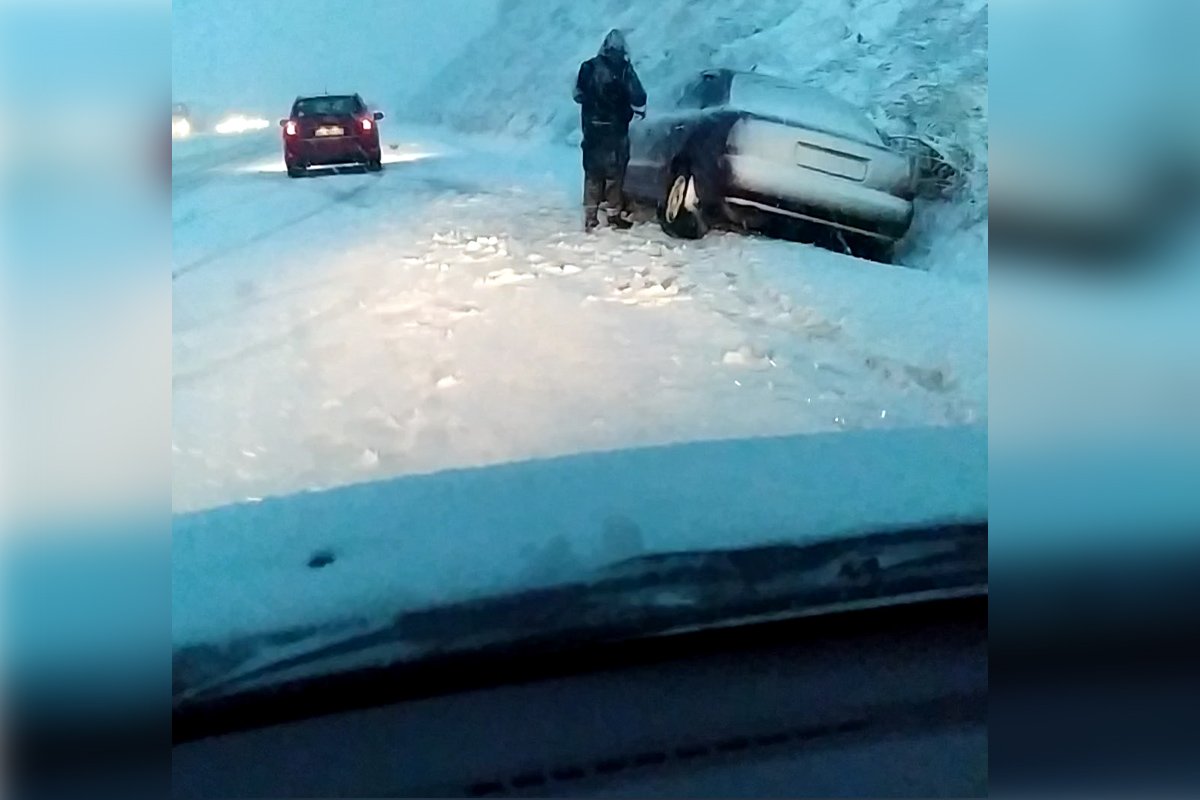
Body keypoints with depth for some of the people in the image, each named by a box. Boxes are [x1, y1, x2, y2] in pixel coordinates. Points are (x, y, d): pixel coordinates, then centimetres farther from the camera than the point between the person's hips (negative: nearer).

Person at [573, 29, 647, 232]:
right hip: (615, 129, -3)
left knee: (592, 172, 9)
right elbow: (637, 97, -10)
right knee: (614, 171, 7)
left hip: (592, 128, 3)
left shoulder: (588, 67, 1)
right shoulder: (623, 69, -11)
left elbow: (578, 94, 11)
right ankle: (614, 213, 12)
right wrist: (640, 110, 11)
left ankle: (590, 217, 7)